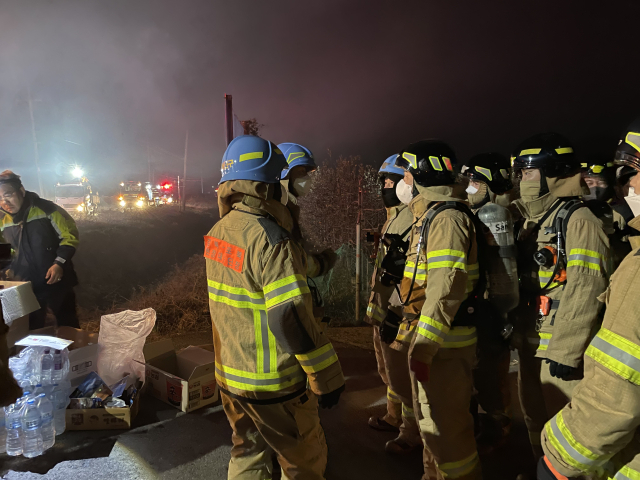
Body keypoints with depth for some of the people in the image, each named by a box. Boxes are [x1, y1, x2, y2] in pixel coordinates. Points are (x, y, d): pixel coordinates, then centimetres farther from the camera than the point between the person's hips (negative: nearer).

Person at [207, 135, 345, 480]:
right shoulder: (271, 239, -25)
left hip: (230, 375, 8)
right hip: (273, 384, -8)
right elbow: (291, 319, -28)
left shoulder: (218, 232, 2)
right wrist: (326, 377, -19)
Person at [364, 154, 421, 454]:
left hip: (397, 314, -10)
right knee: (388, 370, 23)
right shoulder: (396, 216, 14)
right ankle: (394, 418, 41)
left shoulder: (414, 218, -19)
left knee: (402, 374, 4)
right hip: (383, 310, 10)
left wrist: (395, 314, -24)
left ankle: (412, 432, 23)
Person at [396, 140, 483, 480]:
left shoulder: (447, 218, -19)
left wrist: (425, 347, -27)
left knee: (445, 425, 2)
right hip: (426, 335, 11)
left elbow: (446, 289, -27)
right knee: (430, 418, 23)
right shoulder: (429, 215, 14)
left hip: (444, 343, -11)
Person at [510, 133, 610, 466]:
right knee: (534, 419, 22)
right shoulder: (530, 221, 11)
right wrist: (515, 330, 15)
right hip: (529, 342, 8)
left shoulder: (579, 221, -14)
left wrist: (567, 352, -20)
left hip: (559, 347, -8)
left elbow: (585, 292, -20)